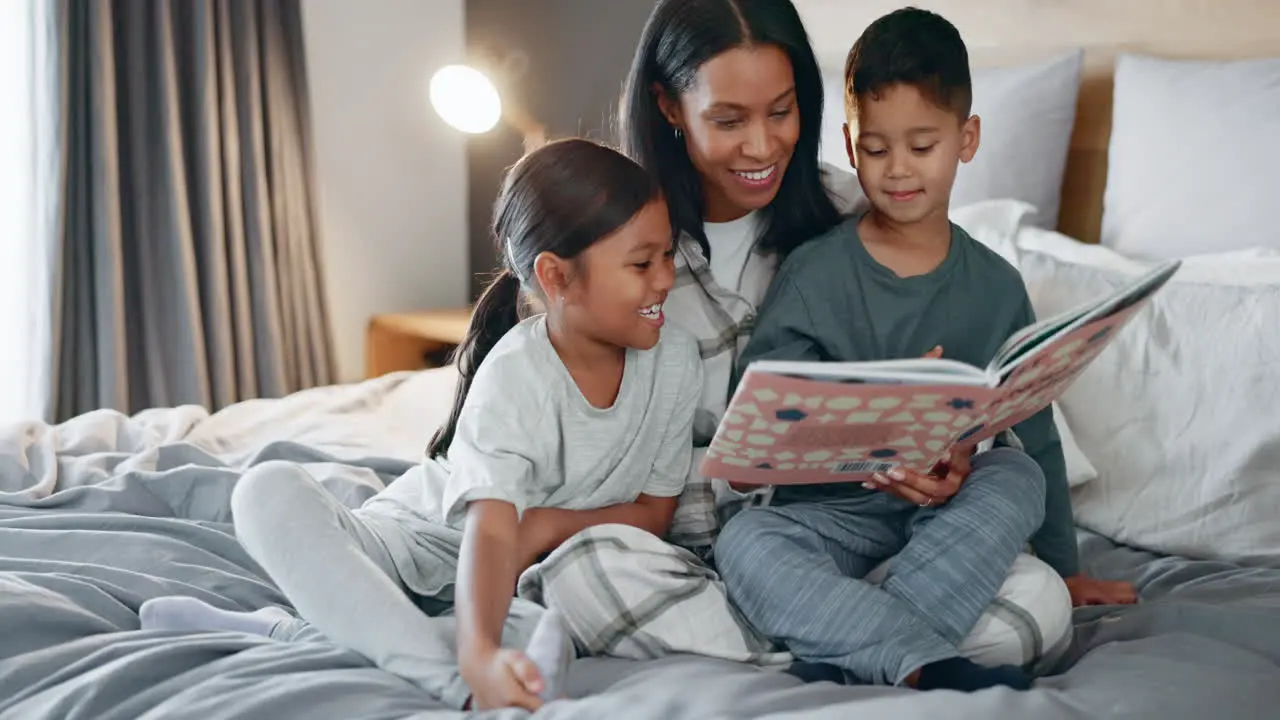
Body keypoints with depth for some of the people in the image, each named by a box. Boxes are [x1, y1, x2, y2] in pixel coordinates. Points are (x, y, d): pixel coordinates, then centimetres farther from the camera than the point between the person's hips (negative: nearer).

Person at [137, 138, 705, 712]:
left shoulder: (675, 358, -9)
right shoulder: (515, 374, -24)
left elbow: (654, 511, 0)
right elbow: (490, 526, -37)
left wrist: (552, 524, -19)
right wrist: (479, 654, -56)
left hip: (533, 573, 3)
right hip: (418, 542, -2)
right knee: (268, 491, -31)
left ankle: (295, 633, -27)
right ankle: (460, 685, -46)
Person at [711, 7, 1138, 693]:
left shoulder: (996, 286, 4)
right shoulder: (812, 274, -5)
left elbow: (1035, 431, 10)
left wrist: (1063, 567, 12)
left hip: (947, 516, 2)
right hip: (831, 507, -2)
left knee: (1017, 477, -28)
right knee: (743, 543, -31)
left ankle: (843, 653, -35)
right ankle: (928, 665, -42)